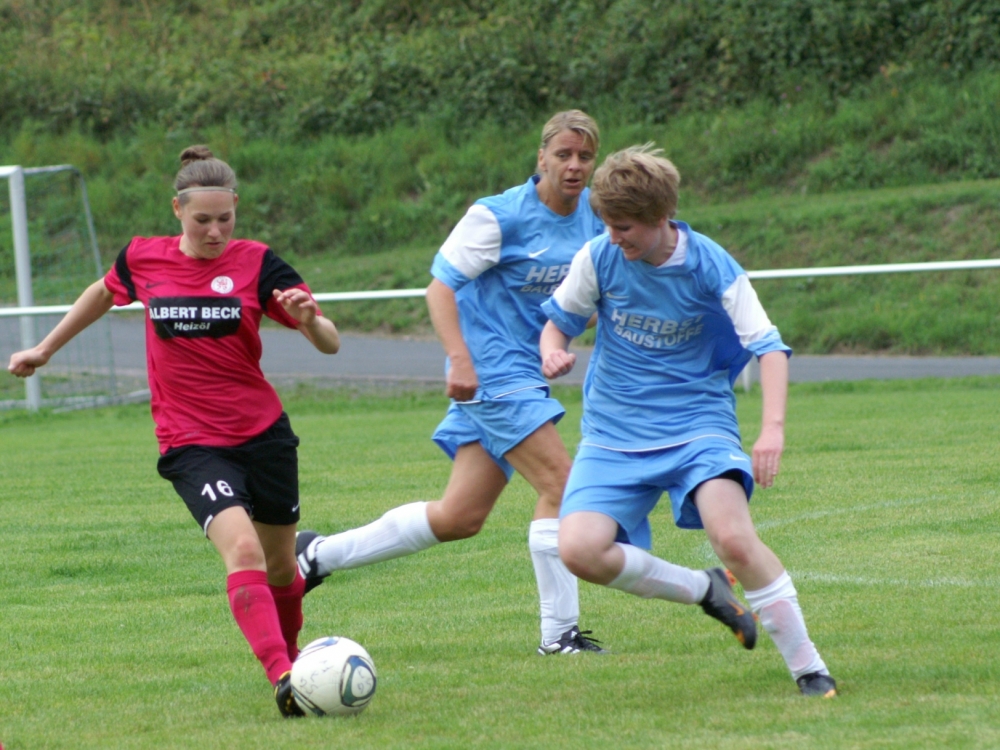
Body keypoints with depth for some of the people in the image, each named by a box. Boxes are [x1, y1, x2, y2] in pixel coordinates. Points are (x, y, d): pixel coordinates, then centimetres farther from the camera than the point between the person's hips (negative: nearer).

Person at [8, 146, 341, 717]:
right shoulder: (142, 260, -2)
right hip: (192, 445, -1)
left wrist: (308, 317, -30)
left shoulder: (257, 263, -6)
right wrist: (45, 349, 30)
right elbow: (104, 294, 22)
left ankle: (292, 652, 43)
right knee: (242, 548, -25)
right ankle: (284, 681, -30)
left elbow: (330, 344, -8)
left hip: (264, 433, 1)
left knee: (280, 566, 14)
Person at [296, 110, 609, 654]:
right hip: (493, 370, -7)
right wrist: (459, 359, -25)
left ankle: (321, 553, 20)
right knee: (561, 486, -14)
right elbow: (440, 284, -13)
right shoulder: (500, 216, -13)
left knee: (459, 517, 7)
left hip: (529, 374, 7)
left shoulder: (593, 215, 6)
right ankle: (559, 631, -5)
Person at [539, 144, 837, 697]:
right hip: (613, 436, 3)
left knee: (733, 536, -28)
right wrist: (553, 351, -14)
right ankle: (702, 590, 5)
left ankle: (808, 667, -11)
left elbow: (768, 347, -10)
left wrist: (773, 428, -25)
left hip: (697, 424, -3)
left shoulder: (711, 268, -11)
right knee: (580, 551, -20)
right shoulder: (599, 258, -5)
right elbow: (559, 320, 11)